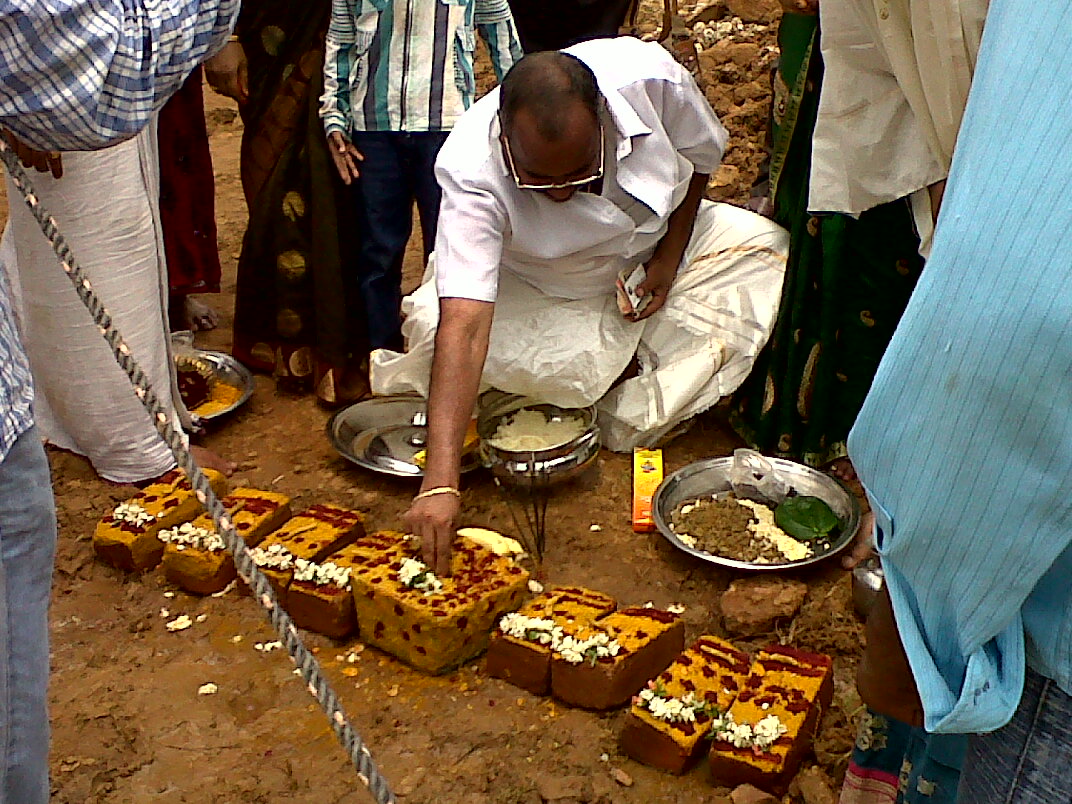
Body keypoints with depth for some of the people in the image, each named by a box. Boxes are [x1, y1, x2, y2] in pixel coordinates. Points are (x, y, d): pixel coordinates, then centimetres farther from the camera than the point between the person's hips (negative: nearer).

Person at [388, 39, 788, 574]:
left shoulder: (649, 78, -32)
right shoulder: (472, 169, -39)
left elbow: (700, 155, -6)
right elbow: (464, 326, -47)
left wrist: (669, 256, -15)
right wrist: (440, 482, -54)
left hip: (654, 253, 3)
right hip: (539, 288, -3)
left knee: (760, 247, -20)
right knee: (434, 325, -30)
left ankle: (630, 423, -11)